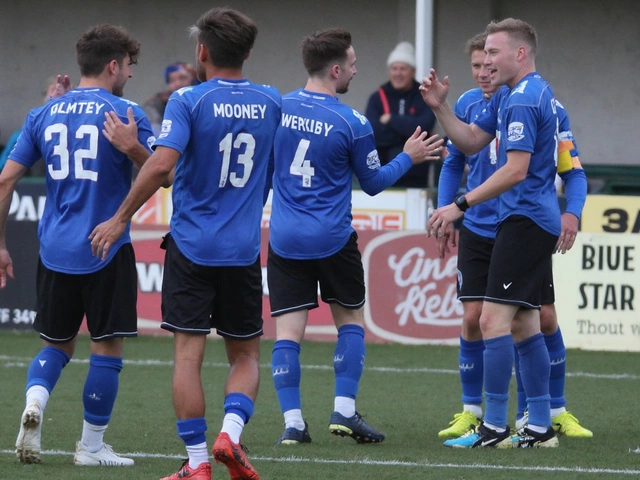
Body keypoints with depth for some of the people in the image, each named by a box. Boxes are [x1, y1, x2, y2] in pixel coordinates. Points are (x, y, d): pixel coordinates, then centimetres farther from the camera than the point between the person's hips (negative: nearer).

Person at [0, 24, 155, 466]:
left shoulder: (44, 115, 8)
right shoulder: (125, 113, -6)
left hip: (55, 248, 4)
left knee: (58, 343, 17)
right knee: (107, 347, 6)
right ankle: (92, 446, 10)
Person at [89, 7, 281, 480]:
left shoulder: (188, 100, -9)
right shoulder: (270, 102, 5)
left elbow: (161, 164, -21)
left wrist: (120, 219, -12)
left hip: (192, 245, -3)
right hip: (244, 249, 3)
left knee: (188, 353, 1)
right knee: (246, 356, 14)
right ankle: (231, 432, -10)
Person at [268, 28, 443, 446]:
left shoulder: (277, 108, -1)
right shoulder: (353, 124, -10)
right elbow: (373, 182, 2)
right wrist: (409, 158, 16)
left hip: (284, 238, 3)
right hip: (333, 239, -3)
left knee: (288, 331, 2)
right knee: (351, 320, 14)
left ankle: (292, 422, -3)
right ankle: (344, 411, 6)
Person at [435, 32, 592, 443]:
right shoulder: (468, 105, -2)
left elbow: (573, 170, -9)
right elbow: (453, 164, 12)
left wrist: (572, 211, -26)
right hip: (478, 229, 2)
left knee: (544, 318, -1)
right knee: (474, 318, -4)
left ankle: (556, 410, 15)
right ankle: (471, 410, 12)